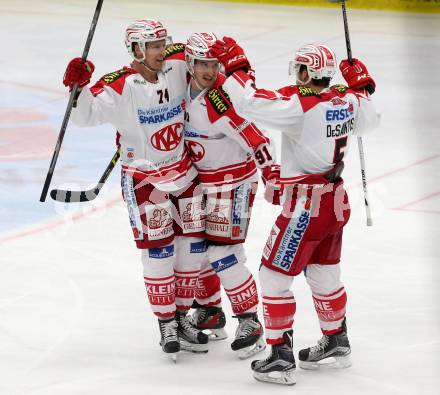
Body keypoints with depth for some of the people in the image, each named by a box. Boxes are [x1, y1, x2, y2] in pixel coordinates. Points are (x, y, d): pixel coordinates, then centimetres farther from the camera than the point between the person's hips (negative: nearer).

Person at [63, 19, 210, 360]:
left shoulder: (178, 66, -6)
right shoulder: (122, 86, -19)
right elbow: (85, 115, -16)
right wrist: (79, 85, -32)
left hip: (183, 170, 5)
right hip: (143, 177, -5)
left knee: (192, 246, 8)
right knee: (159, 251, -6)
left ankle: (183, 315, 23)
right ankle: (166, 323, 6)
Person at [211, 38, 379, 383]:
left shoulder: (299, 103, -22)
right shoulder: (348, 99, 1)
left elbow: (251, 102, -28)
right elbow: (369, 118, 23)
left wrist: (235, 66, -17)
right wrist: (360, 86, 33)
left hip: (305, 206, -8)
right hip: (336, 200, 8)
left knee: (274, 276, 1)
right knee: (324, 274, 24)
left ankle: (280, 357, 1)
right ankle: (336, 343, 38)